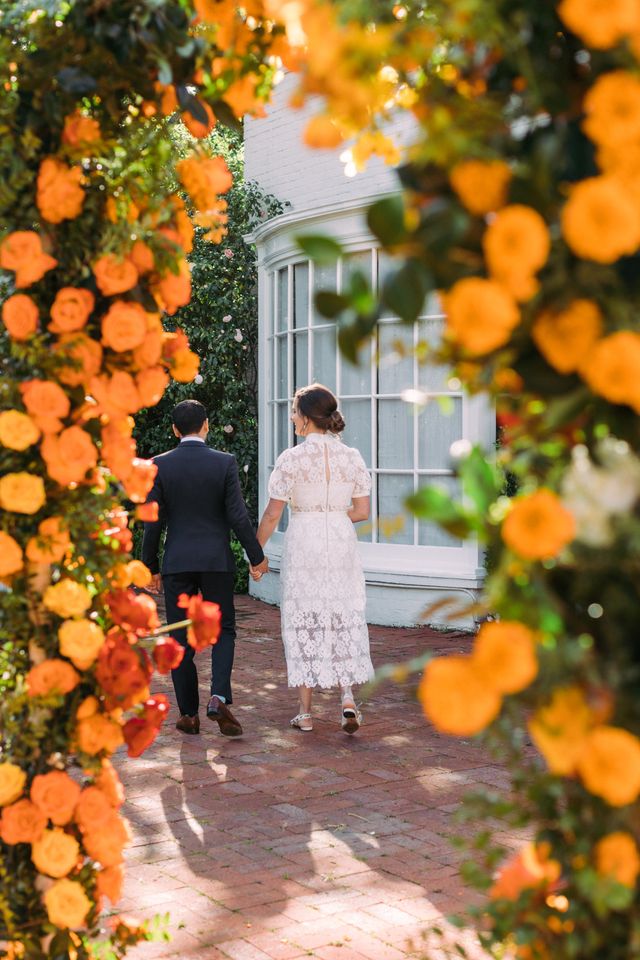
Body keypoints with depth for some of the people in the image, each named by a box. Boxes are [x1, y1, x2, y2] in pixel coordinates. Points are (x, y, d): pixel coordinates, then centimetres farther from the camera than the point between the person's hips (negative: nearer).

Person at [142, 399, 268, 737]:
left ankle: (189, 714, 11)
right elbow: (237, 516, -7)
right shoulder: (225, 463, -5)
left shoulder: (159, 465, -3)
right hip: (217, 560, 0)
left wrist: (151, 567, 6)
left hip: (177, 562, 0)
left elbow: (153, 522, -3)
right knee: (223, 631, 12)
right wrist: (256, 556, 4)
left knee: (181, 639, 8)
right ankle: (219, 698, -7)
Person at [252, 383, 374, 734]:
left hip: (303, 543, -3)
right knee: (344, 619, 14)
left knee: (304, 622, 7)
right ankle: (347, 697, -2)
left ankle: (305, 712, 11)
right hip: (342, 543, 3)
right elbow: (362, 511, 2)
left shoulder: (292, 459, -11)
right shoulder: (352, 457, -1)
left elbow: (272, 514, -8)